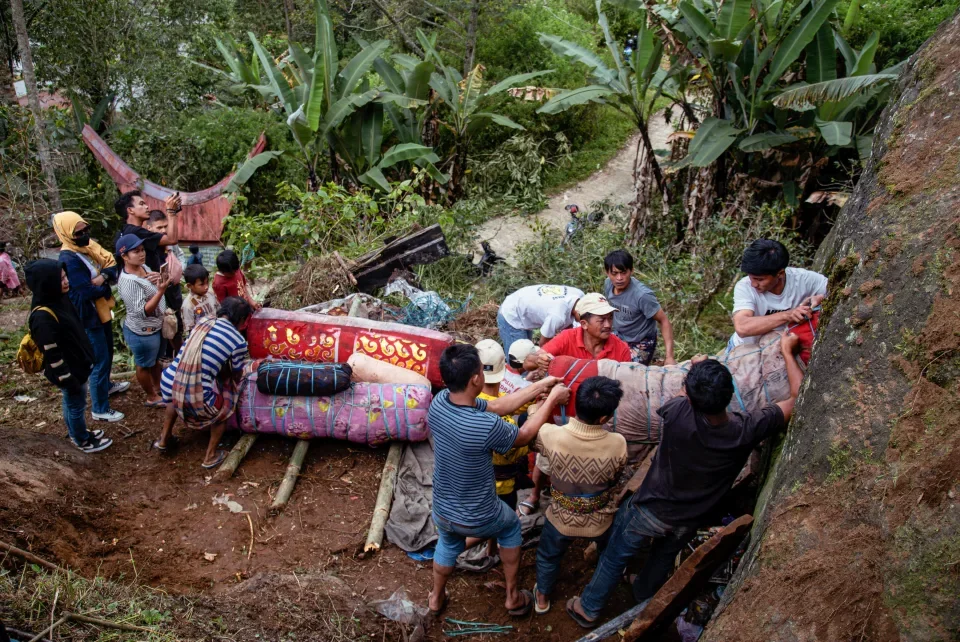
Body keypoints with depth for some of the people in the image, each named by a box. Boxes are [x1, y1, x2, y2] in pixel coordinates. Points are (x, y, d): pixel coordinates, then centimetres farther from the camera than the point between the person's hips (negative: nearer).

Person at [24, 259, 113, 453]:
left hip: (76, 365, 8)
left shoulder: (59, 299, -4)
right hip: (68, 371, -8)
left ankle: (79, 433, 47)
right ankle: (83, 441, 35)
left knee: (72, 403, 27)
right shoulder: (43, 317, -32)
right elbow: (52, 355, -27)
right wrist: (67, 380, -20)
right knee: (76, 405, 14)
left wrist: (87, 357, 20)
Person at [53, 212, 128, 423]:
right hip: (89, 316, -9)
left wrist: (104, 277, -21)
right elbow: (88, 291, -28)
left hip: (103, 310, 9)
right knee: (100, 361, -1)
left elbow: (112, 263, 0)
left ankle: (106, 385, 51)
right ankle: (100, 409, 10)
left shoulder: (90, 245, 1)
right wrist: (107, 284, -11)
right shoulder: (68, 259, -26)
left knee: (108, 353, 27)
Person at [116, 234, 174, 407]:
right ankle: (152, 398, 33)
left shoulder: (143, 267, -2)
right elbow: (143, 311, -32)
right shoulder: (129, 281, -30)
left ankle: (158, 387, 50)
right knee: (144, 365, 15)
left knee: (155, 360, 28)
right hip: (142, 332, -9)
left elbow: (152, 289, 10)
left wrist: (160, 280, -14)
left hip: (155, 327, 9)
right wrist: (160, 291, -41)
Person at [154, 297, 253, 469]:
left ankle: (164, 439, 48)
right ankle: (210, 456, 26)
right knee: (225, 406, 24)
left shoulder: (202, 323, 10)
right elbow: (237, 376, 8)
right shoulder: (238, 340, -6)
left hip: (169, 386, 6)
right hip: (195, 398, -6)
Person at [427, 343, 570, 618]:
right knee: (511, 526, 30)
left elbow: (496, 406, -6)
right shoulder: (486, 426, -37)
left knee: (448, 545, 36)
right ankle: (513, 597, 43)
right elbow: (524, 436, -14)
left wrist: (539, 386, -2)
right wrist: (552, 400, -2)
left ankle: (436, 598, 58)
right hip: (479, 518, -4)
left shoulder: (439, 402, -19)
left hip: (442, 510, 4)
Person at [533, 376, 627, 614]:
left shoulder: (552, 436, -33)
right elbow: (615, 480, -10)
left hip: (562, 519, -1)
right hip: (601, 521, 1)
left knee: (548, 556, 32)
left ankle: (542, 597, 53)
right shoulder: (618, 444, -31)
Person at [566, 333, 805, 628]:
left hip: (649, 510, -2)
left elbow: (684, 398, -9)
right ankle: (642, 597, 58)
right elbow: (798, 398, -16)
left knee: (615, 557, 22)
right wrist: (788, 352, -6)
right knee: (663, 559, 32)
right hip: (687, 522, 2)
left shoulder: (678, 413, -37)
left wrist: (695, 371, 6)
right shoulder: (748, 430, -31)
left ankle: (588, 609, 42)